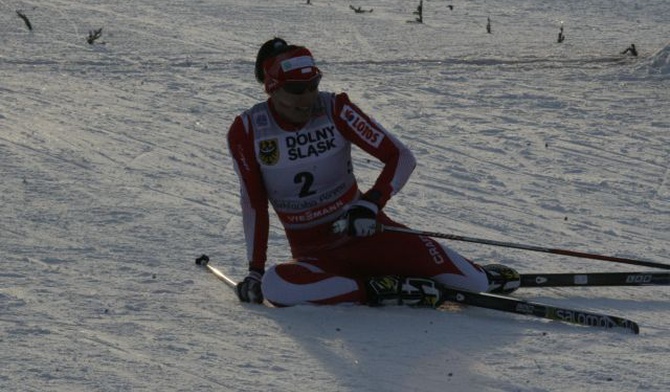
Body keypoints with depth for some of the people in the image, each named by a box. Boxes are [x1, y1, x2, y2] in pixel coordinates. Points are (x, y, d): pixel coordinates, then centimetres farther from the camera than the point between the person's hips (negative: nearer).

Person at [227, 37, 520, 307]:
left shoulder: (335, 110, -9)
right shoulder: (246, 132, -8)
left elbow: (401, 157, -9)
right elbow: (253, 203, 1)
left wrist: (370, 203, -23)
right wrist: (255, 269, -2)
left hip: (362, 230, 0)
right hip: (311, 252, 0)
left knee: (426, 255, -27)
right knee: (274, 286, -35)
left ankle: (490, 281, 7)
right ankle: (377, 291, -25)